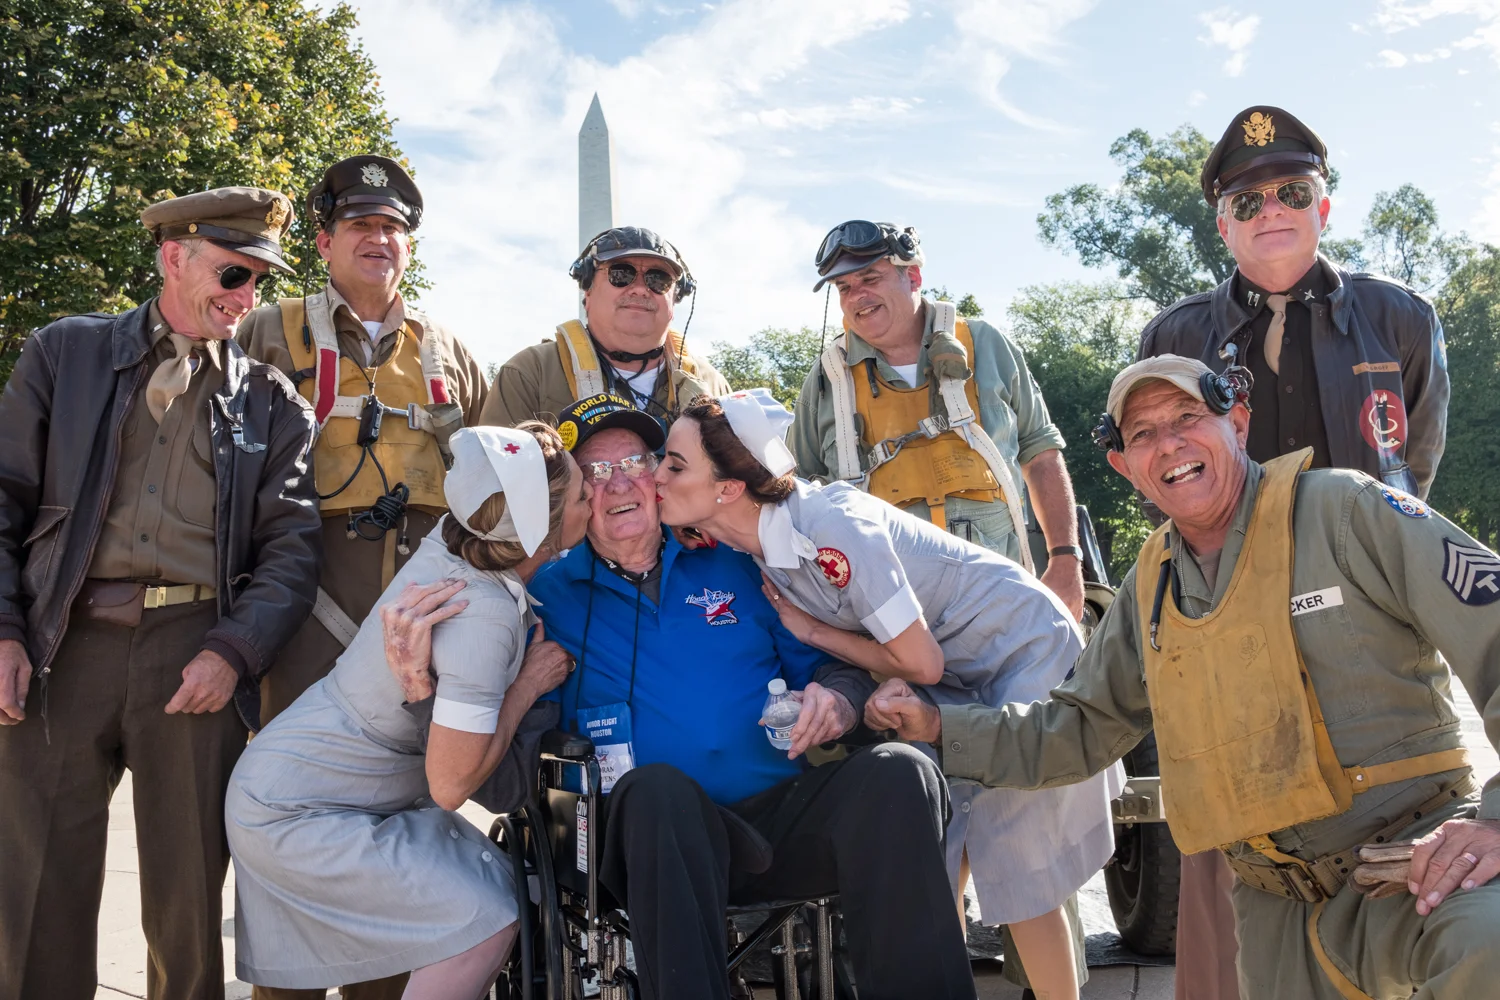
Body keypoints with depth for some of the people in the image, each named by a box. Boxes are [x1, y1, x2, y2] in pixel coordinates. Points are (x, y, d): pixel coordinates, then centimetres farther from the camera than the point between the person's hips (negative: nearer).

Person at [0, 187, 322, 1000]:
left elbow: (290, 543, 4)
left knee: (187, 909, 6)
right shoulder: (65, 352, 12)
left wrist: (234, 652, -10)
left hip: (196, 651, 0)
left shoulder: (270, 399, 11)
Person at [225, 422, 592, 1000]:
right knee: (487, 922, -16)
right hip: (296, 812, -8)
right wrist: (528, 685, -14)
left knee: (498, 882, 5)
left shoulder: (451, 537, -9)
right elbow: (451, 785, -22)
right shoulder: (486, 619, -30)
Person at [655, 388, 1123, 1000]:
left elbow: (920, 663, -24)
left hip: (1024, 648, -7)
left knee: (1017, 876, -1)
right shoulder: (758, 538, -8)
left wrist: (812, 631, -16)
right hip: (957, 679, 7)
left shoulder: (831, 526, -32)